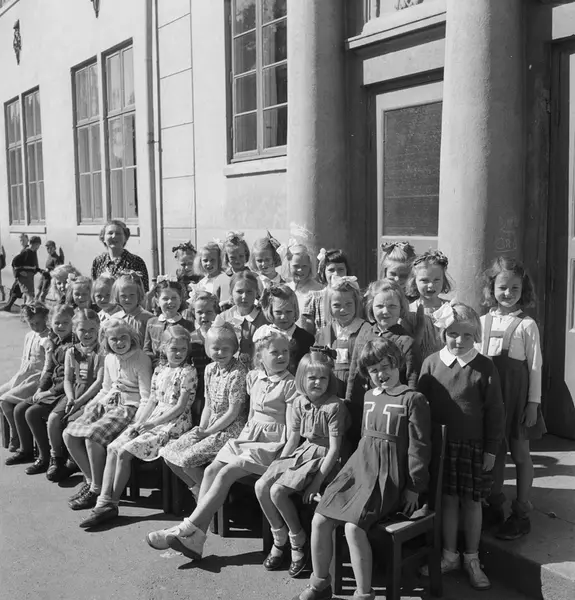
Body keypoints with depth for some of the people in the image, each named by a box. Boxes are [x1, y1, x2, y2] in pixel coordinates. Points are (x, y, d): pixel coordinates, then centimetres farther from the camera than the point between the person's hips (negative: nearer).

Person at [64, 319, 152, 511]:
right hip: (108, 403, 8)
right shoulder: (109, 359, 11)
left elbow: (146, 397, -14)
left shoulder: (140, 359, -12)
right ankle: (90, 480, 6)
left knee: (92, 436, -29)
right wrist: (89, 406, 10)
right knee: (69, 434, -8)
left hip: (130, 407, -8)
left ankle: (97, 489, -12)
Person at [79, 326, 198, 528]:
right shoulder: (159, 370, 14)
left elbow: (181, 407, -13)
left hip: (174, 422, -7)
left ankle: (112, 503, -7)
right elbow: (152, 400, 15)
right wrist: (139, 422, -1)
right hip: (151, 420, 7)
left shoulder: (188, 372, -8)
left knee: (125, 452, -19)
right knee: (113, 448, -9)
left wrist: (152, 423, -15)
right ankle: (104, 502, -10)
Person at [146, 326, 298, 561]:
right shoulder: (254, 377, 12)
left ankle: (188, 530, -18)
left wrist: (284, 457, -18)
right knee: (211, 470, -14)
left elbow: (292, 427, -11)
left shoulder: (289, 384, -8)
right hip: (248, 436, 6)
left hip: (272, 443, -6)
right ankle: (195, 539, -18)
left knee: (226, 473, -22)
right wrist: (241, 437, 11)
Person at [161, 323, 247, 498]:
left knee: (187, 459, -20)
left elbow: (233, 412, -17)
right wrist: (201, 429, -3)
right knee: (168, 453, -1)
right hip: (211, 426, 8)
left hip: (230, 429, -8)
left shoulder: (238, 373, -18)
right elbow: (208, 406, 12)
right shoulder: (210, 369, 7)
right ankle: (198, 490, 14)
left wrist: (207, 432, -13)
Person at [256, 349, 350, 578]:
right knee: (261, 486, -11)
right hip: (302, 453, 7)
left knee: (277, 491, -23)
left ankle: (299, 543, -2)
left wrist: (317, 481, -20)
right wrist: (277, 465, 5)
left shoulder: (335, 406, -16)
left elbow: (334, 448, -16)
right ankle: (280, 539, 7)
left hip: (322, 458, -7)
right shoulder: (299, 403, 5)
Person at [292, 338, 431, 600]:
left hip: (387, 474, -7)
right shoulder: (369, 396, 15)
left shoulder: (412, 399, -7)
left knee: (353, 527, -25)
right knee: (320, 520, -5)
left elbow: (419, 447, -8)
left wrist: (414, 489, -8)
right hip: (358, 467, 7)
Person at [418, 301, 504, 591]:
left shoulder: (484, 368, -9)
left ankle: (472, 559, 27)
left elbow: (495, 412, -4)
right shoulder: (431, 363, -3)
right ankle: (449, 555, 28)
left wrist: (491, 449, -3)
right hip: (441, 444, 2)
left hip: (474, 445, -2)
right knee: (447, 499, 12)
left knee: (471, 501, 10)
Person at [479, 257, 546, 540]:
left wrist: (533, 402, -8)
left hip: (516, 392, -4)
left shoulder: (526, 325, -7)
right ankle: (494, 505, 29)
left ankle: (521, 514, 17)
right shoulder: (483, 322, 4)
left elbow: (535, 366, -6)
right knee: (495, 450, 14)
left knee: (520, 453, 6)